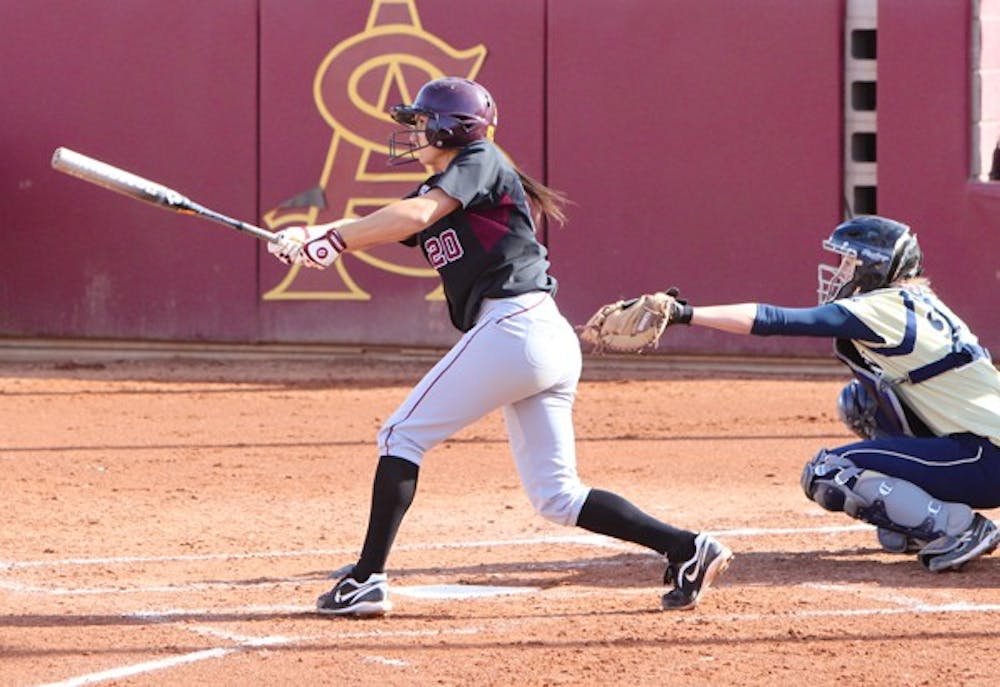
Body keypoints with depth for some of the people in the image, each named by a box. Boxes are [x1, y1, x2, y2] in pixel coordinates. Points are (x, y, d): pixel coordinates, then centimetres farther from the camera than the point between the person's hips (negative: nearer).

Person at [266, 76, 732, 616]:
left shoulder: (480, 161, 0)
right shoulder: (437, 191, 26)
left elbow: (416, 215, -15)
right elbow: (374, 226, 16)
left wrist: (333, 240, -14)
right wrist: (305, 238, 0)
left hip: (512, 325, -9)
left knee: (402, 435, -2)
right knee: (556, 497, 7)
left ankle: (366, 580, -4)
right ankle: (685, 549, 0)